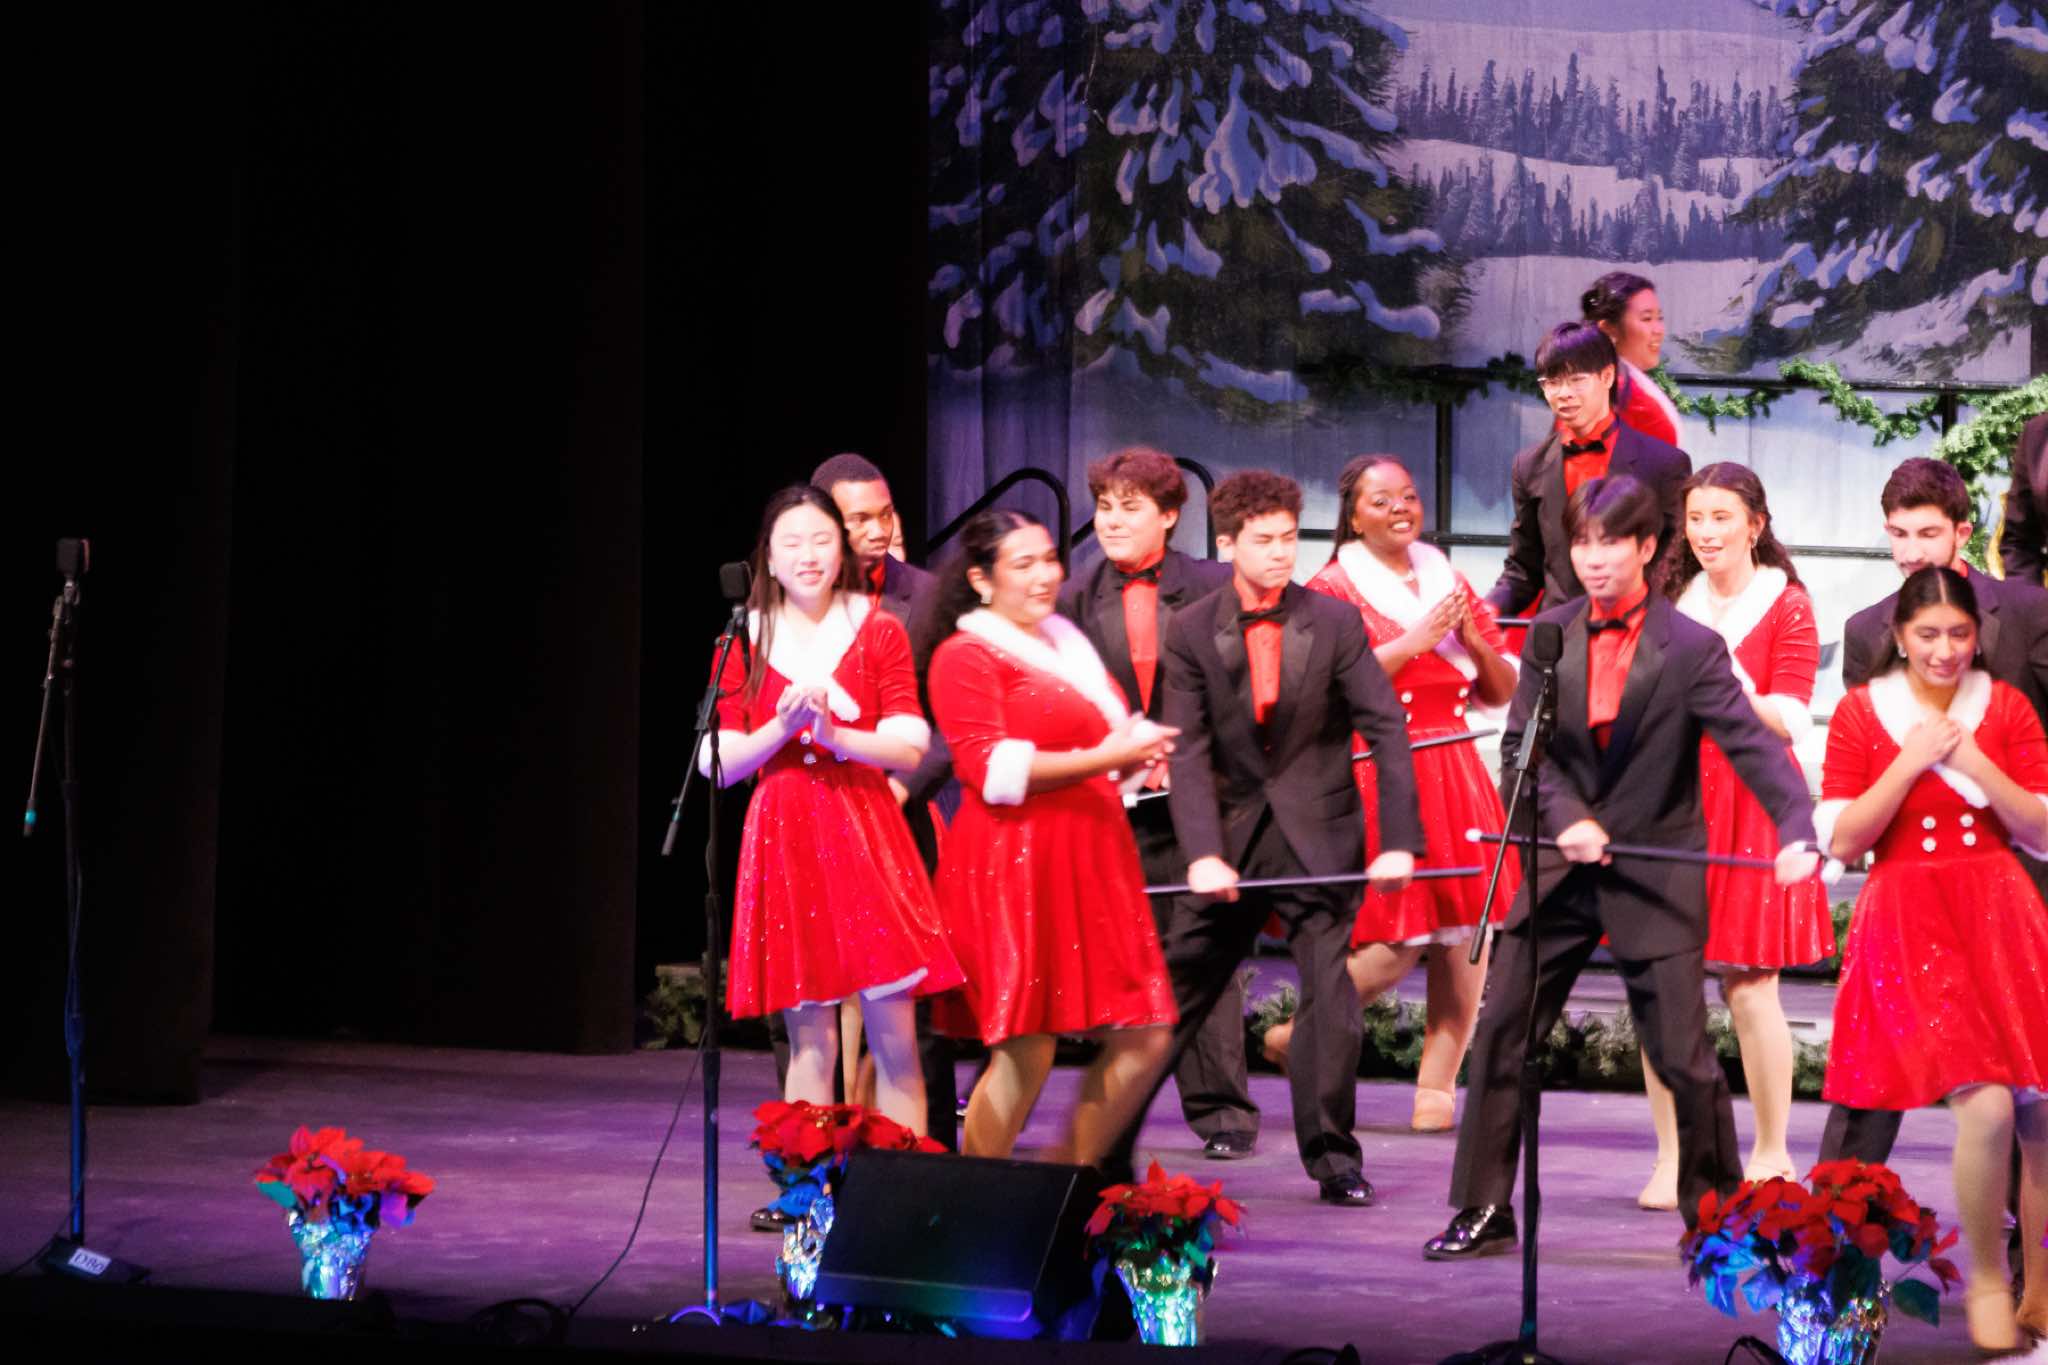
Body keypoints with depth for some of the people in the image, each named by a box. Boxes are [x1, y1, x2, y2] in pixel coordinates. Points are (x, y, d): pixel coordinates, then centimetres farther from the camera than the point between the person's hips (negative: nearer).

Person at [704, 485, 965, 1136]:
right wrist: (784, 726, -13)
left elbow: (910, 749, -2)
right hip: (783, 838, 1)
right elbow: (718, 763, 3)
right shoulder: (744, 642, 7)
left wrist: (834, 733, -18)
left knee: (894, 1038, -6)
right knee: (810, 1043, 2)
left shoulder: (880, 633, 6)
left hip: (866, 834, 0)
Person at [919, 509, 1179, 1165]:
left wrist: (1136, 752, 9)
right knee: (1026, 1051, -9)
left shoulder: (1069, 644, 21)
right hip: (1014, 863, -8)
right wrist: (1101, 757, -19)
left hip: (1093, 859, 8)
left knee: (1144, 1039, 2)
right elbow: (987, 767, -16)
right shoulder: (966, 656, -5)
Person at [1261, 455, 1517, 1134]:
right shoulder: (1330, 589, 0)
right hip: (1378, 776, -6)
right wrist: (1414, 642, -15)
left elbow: (1500, 692, 17)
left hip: (1455, 772, 6)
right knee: (1397, 941, -11)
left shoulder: (1446, 581, 17)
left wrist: (1476, 641, -3)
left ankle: (1438, 1084, 4)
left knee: (1464, 931, -3)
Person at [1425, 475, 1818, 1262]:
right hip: (1563, 867, 4)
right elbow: (1521, 745, 3)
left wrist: (1797, 832, -33)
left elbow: (1752, 745, -17)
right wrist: (1565, 818, -14)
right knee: (1500, 1038, 2)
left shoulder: (1690, 649, -9)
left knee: (1683, 1056, -3)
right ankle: (1484, 1213, 11)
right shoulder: (1550, 635, 3)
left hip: (1656, 873, -4)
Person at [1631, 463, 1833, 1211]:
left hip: (1748, 805, -4)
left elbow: (1793, 720, -7)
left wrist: (1735, 692, -24)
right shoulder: (1673, 601, 14)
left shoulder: (1786, 606, 1)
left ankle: (1771, 1154, 11)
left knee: (1749, 988, -4)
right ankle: (1671, 1157, 6)